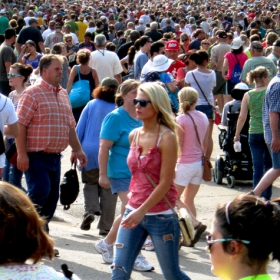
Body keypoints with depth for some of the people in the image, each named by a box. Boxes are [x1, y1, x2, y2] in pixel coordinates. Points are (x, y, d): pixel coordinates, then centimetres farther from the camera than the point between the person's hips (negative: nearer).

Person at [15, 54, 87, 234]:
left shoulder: (63, 95, 16)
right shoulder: (33, 93, -9)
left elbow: (70, 126, 22)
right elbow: (20, 125, -14)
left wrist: (77, 150, 17)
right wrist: (22, 153, -20)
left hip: (55, 156, 7)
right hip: (36, 156, -7)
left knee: (52, 197, 8)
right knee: (40, 192, -16)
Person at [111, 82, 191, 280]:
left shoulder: (166, 138, -13)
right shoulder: (134, 135, 7)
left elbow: (165, 183, -15)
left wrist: (142, 211, -19)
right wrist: (133, 206, 14)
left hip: (161, 216, -6)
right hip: (134, 212, 6)